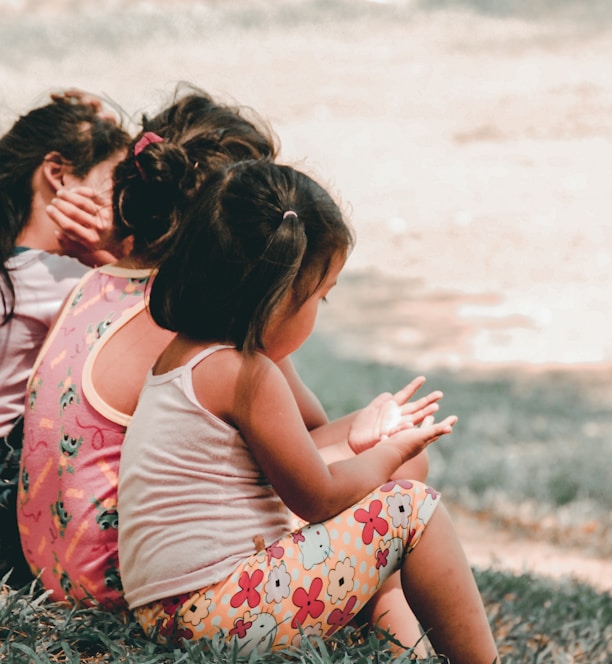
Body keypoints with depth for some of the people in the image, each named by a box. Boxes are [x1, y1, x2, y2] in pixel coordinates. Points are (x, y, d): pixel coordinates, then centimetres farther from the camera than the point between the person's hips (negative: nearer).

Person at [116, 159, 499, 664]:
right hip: (225, 617, -10)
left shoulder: (181, 355, 14)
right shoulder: (245, 375, -15)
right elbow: (320, 498, -6)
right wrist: (390, 453, 11)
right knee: (410, 507, -3)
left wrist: (354, 443, 27)